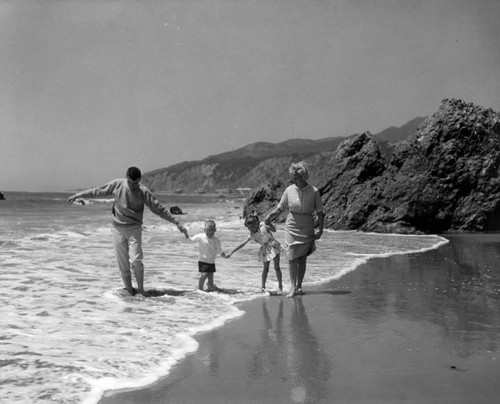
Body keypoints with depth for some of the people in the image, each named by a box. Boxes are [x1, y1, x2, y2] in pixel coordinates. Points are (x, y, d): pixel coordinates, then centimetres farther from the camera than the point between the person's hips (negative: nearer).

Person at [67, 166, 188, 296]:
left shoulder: (143, 192, -8)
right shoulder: (117, 184, -2)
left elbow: (159, 209, -5)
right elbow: (98, 191, 9)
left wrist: (177, 223, -8)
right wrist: (77, 195, 14)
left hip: (134, 228, -2)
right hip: (117, 228, 2)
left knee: (136, 260, -15)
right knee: (123, 264, 1)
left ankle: (141, 289, 1)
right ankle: (129, 291, 12)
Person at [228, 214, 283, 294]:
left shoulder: (263, 225, -13)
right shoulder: (251, 235, -8)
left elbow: (274, 230, -8)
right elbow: (243, 244, -6)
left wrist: (269, 223, -25)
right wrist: (232, 252, -9)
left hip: (273, 246, -2)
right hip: (265, 250, 2)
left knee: (276, 267, -4)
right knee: (265, 268, 3)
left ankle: (280, 286, 4)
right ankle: (263, 286, 14)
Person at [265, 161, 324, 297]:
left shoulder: (314, 191, -6)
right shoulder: (289, 190, -2)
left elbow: (319, 211, -2)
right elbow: (280, 207, 7)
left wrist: (320, 230, -6)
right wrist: (270, 215, -10)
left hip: (307, 229, -1)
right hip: (291, 227, 1)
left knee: (302, 258, 4)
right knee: (292, 258, -5)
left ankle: (299, 286, 14)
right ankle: (293, 287, -2)